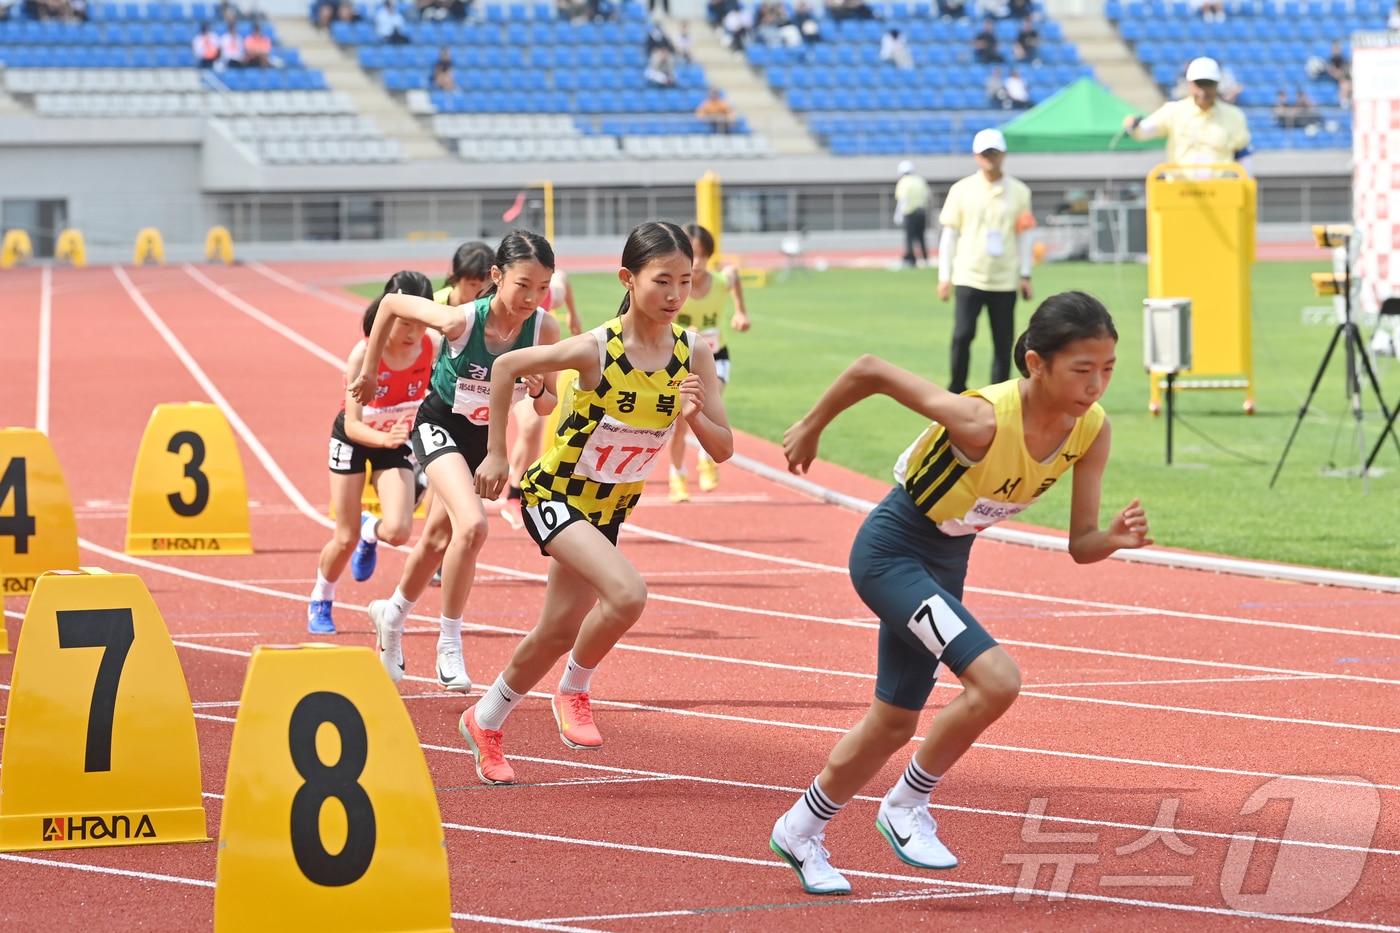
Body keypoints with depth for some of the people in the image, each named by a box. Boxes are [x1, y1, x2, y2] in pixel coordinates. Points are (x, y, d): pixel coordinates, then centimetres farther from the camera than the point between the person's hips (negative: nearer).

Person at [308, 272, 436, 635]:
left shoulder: (429, 349, -21)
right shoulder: (364, 355, -30)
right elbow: (353, 425, -31)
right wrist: (384, 439, -49)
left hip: (396, 439, 2)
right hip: (353, 438, -2)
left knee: (398, 531, -17)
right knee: (345, 539, 1)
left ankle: (370, 532, 20)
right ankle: (320, 602, 30)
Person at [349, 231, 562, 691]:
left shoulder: (545, 330, -20)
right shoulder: (461, 321, -30)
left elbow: (547, 407, -7)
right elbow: (391, 303, -13)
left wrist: (538, 389, -30)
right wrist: (369, 372, -4)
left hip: (485, 436, 5)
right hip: (439, 424, -5)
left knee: (439, 537, 20)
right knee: (472, 525, -27)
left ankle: (392, 615, 49)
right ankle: (449, 646, -11)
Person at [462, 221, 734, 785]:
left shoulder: (693, 354, -12)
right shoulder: (597, 349, -25)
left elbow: (724, 450, -9)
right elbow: (506, 367, -11)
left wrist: (695, 416, -30)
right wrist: (496, 454, -7)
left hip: (610, 507, 6)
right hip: (555, 492, -6)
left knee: (559, 631, 15)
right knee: (627, 594, -28)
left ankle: (485, 722, 38)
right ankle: (574, 693, -1)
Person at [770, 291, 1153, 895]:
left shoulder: (1091, 430, -15)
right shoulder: (984, 420, -34)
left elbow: (1079, 545, -9)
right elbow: (870, 371, -25)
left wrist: (1116, 537, -31)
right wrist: (810, 429, -10)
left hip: (946, 562, 8)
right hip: (891, 550, -8)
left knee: (894, 722, 19)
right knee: (996, 681, -25)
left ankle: (799, 832, 42)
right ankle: (906, 806, -3)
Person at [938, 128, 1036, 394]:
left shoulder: (1019, 192, 5)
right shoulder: (961, 190, 2)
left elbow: (1023, 235, 9)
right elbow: (950, 234, 4)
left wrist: (1025, 275, 4)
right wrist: (945, 276, 0)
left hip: (1005, 281, 1)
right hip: (969, 277, -1)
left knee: (1003, 342, 1)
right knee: (963, 334, -11)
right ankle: (956, 390, 3)